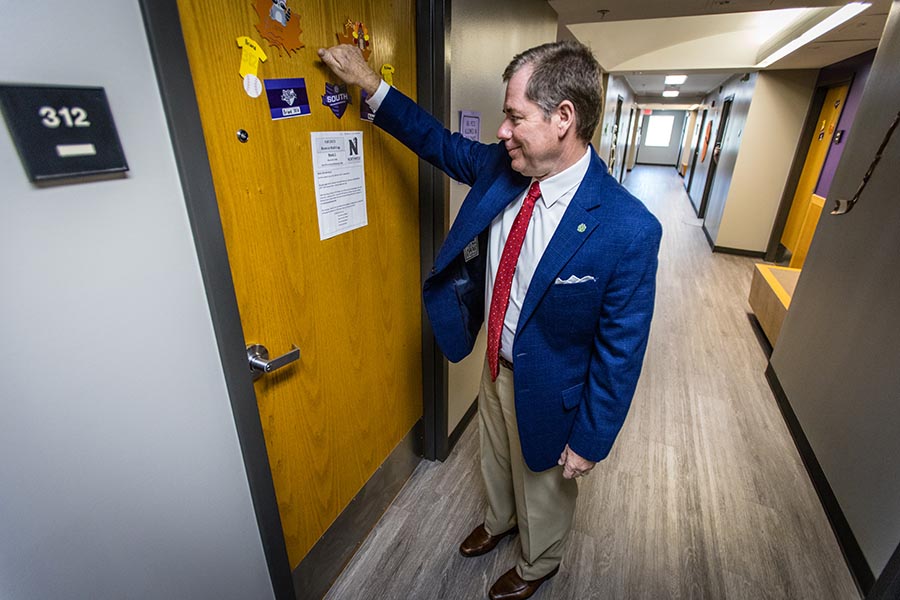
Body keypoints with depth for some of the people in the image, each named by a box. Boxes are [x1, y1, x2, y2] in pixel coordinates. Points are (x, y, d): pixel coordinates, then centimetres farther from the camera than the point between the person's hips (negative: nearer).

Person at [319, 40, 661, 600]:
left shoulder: (629, 230, -30)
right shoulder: (501, 166, -13)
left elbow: (621, 352, -21)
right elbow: (442, 142, 6)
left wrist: (591, 441, -12)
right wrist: (372, 86, 3)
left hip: (546, 391, -5)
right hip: (496, 365, 6)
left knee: (544, 488, 25)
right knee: (497, 462, 33)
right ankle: (501, 520, 67)